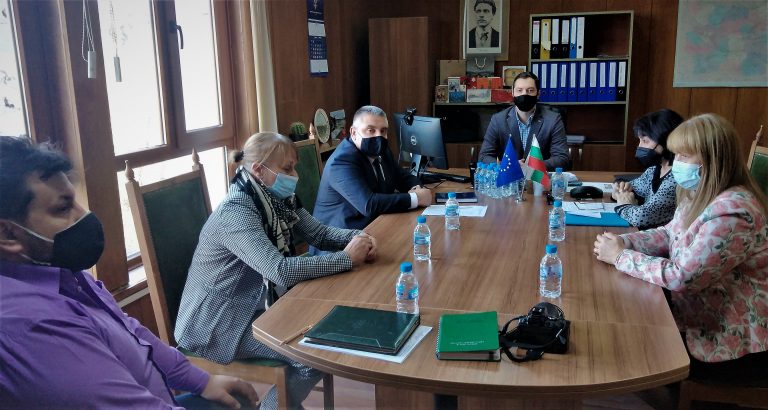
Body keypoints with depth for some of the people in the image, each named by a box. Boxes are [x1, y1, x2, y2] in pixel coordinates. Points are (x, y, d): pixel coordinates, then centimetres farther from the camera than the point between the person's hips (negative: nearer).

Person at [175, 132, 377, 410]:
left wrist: (356, 238, -17)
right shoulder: (236, 212, -27)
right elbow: (280, 270, -37)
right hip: (218, 321, -9)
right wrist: (347, 259, -30)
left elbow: (319, 233, 4)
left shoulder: (279, 199, -1)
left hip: (257, 303, 9)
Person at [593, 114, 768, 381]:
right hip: (703, 317, 8)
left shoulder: (731, 213, -30)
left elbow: (681, 277, -31)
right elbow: (669, 235, 10)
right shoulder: (701, 195, 0)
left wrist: (620, 256, -19)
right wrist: (622, 242, -9)